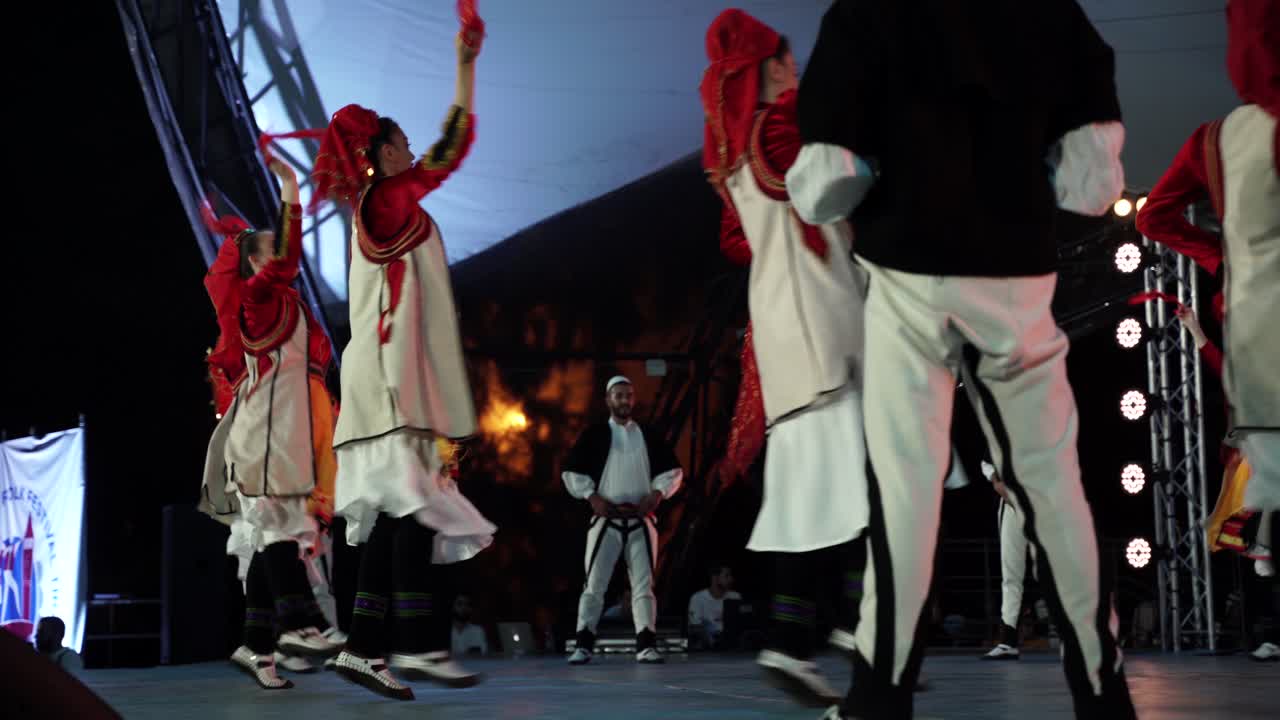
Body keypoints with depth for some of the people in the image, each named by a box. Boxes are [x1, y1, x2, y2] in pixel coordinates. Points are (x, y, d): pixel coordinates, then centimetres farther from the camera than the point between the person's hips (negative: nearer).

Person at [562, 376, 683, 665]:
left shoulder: (648, 435, 10)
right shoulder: (595, 434, 2)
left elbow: (672, 470, 12)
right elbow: (571, 471, 0)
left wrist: (657, 494, -4)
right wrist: (592, 497, -10)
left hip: (641, 520, 2)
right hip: (606, 519, -2)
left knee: (643, 583, 1)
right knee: (594, 582, -5)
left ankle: (646, 645, 2)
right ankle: (584, 644, -2)